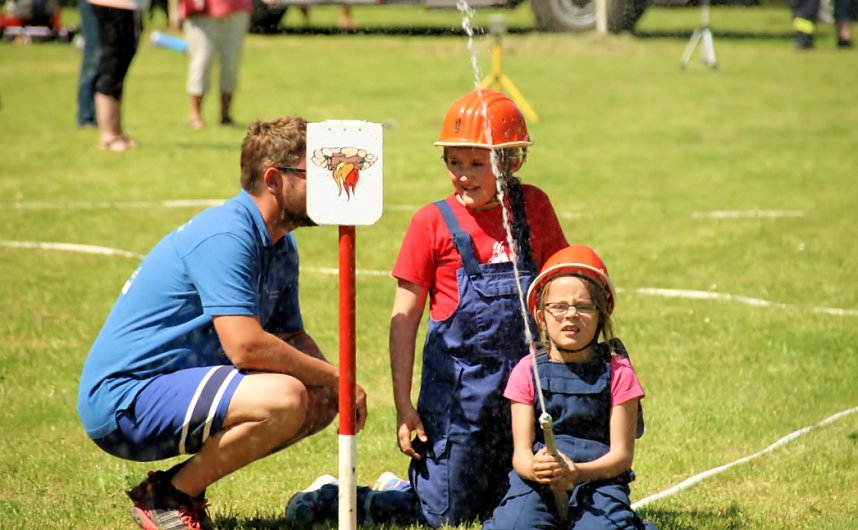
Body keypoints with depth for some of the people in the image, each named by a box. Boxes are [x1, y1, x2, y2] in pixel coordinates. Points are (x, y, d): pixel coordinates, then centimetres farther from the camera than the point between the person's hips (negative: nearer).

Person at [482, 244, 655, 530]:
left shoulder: (616, 372, 2)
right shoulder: (528, 371, 6)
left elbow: (622, 453, -3)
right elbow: (521, 451, 0)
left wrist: (577, 472, -23)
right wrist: (535, 468, -26)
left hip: (598, 478, -1)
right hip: (536, 482, 1)